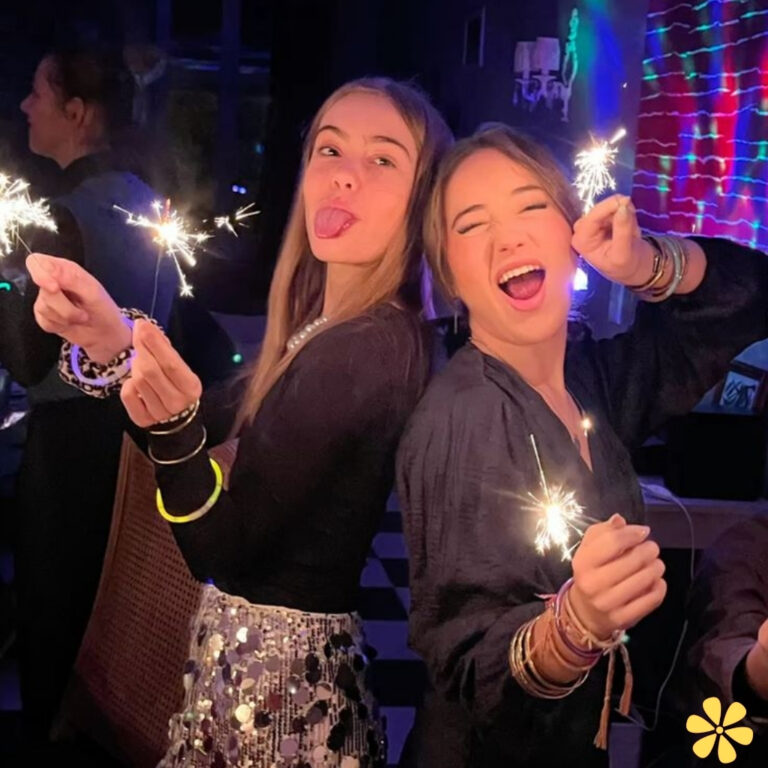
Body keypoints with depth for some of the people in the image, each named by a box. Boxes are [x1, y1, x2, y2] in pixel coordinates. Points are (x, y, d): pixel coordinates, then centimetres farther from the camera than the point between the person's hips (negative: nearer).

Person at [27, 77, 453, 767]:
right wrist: (112, 343, -9)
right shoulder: (329, 328, 2)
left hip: (277, 678, -8)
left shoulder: (361, 352, -24)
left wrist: (173, 425, -38)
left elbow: (219, 552, -22)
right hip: (254, 654, 8)